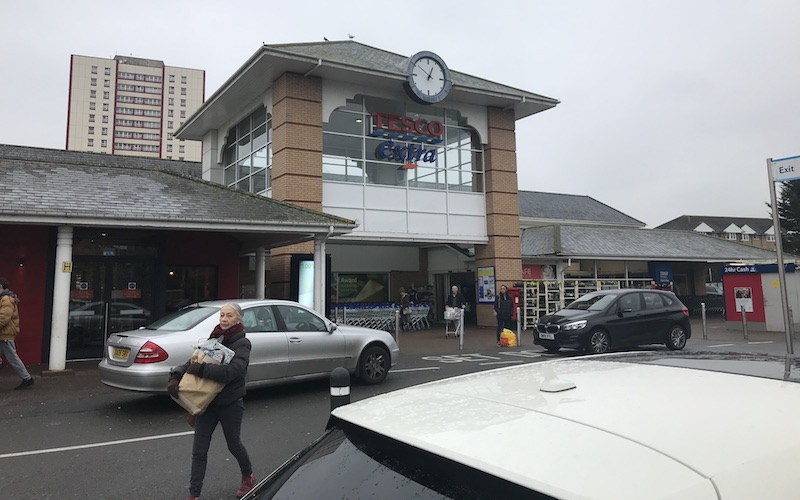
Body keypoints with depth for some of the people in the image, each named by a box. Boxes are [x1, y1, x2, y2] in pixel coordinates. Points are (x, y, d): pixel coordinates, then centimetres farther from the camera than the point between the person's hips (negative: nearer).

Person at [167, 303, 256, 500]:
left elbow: (233, 370, -28)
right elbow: (193, 361, 0)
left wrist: (203, 369, -32)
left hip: (230, 404, -4)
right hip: (207, 402, 4)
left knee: (234, 445, 15)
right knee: (199, 450, 3)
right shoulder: (213, 339, 5)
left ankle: (248, 477, 42)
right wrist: (175, 377, -17)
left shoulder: (242, 343, -13)